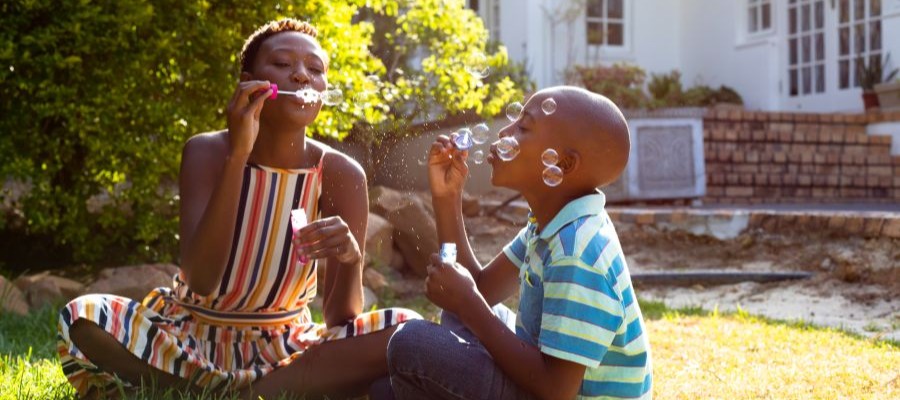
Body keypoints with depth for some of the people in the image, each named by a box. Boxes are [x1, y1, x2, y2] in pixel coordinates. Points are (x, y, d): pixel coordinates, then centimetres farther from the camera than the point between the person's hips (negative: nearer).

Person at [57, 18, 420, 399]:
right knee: (83, 318, -29)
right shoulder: (207, 152, -13)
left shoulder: (340, 174, -11)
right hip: (192, 334, 0)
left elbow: (341, 321, -12)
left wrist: (350, 258, -35)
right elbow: (201, 281, -28)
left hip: (282, 347, 0)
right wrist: (237, 155, -32)